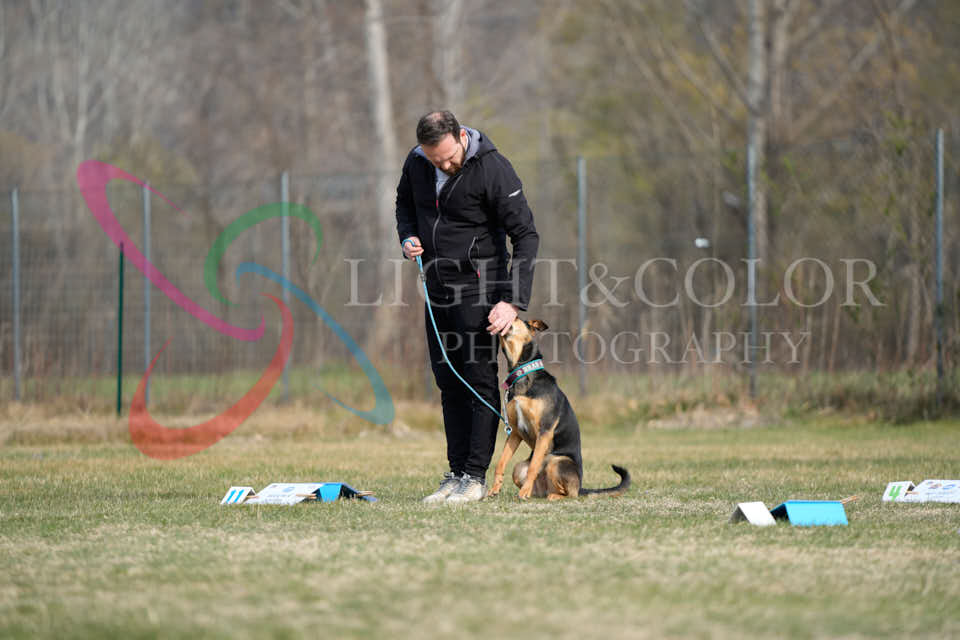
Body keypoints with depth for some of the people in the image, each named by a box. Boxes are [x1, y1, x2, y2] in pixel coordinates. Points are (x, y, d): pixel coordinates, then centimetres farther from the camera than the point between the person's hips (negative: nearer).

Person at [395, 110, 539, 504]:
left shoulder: (492, 169, -19)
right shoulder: (416, 163, -2)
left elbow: (526, 235, -18)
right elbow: (405, 202, 21)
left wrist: (513, 302, -24)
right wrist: (408, 238, -2)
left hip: (478, 286, -6)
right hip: (438, 287, 6)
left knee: (480, 379, -7)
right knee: (448, 382, 8)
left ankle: (475, 477, -4)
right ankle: (456, 473, 13)